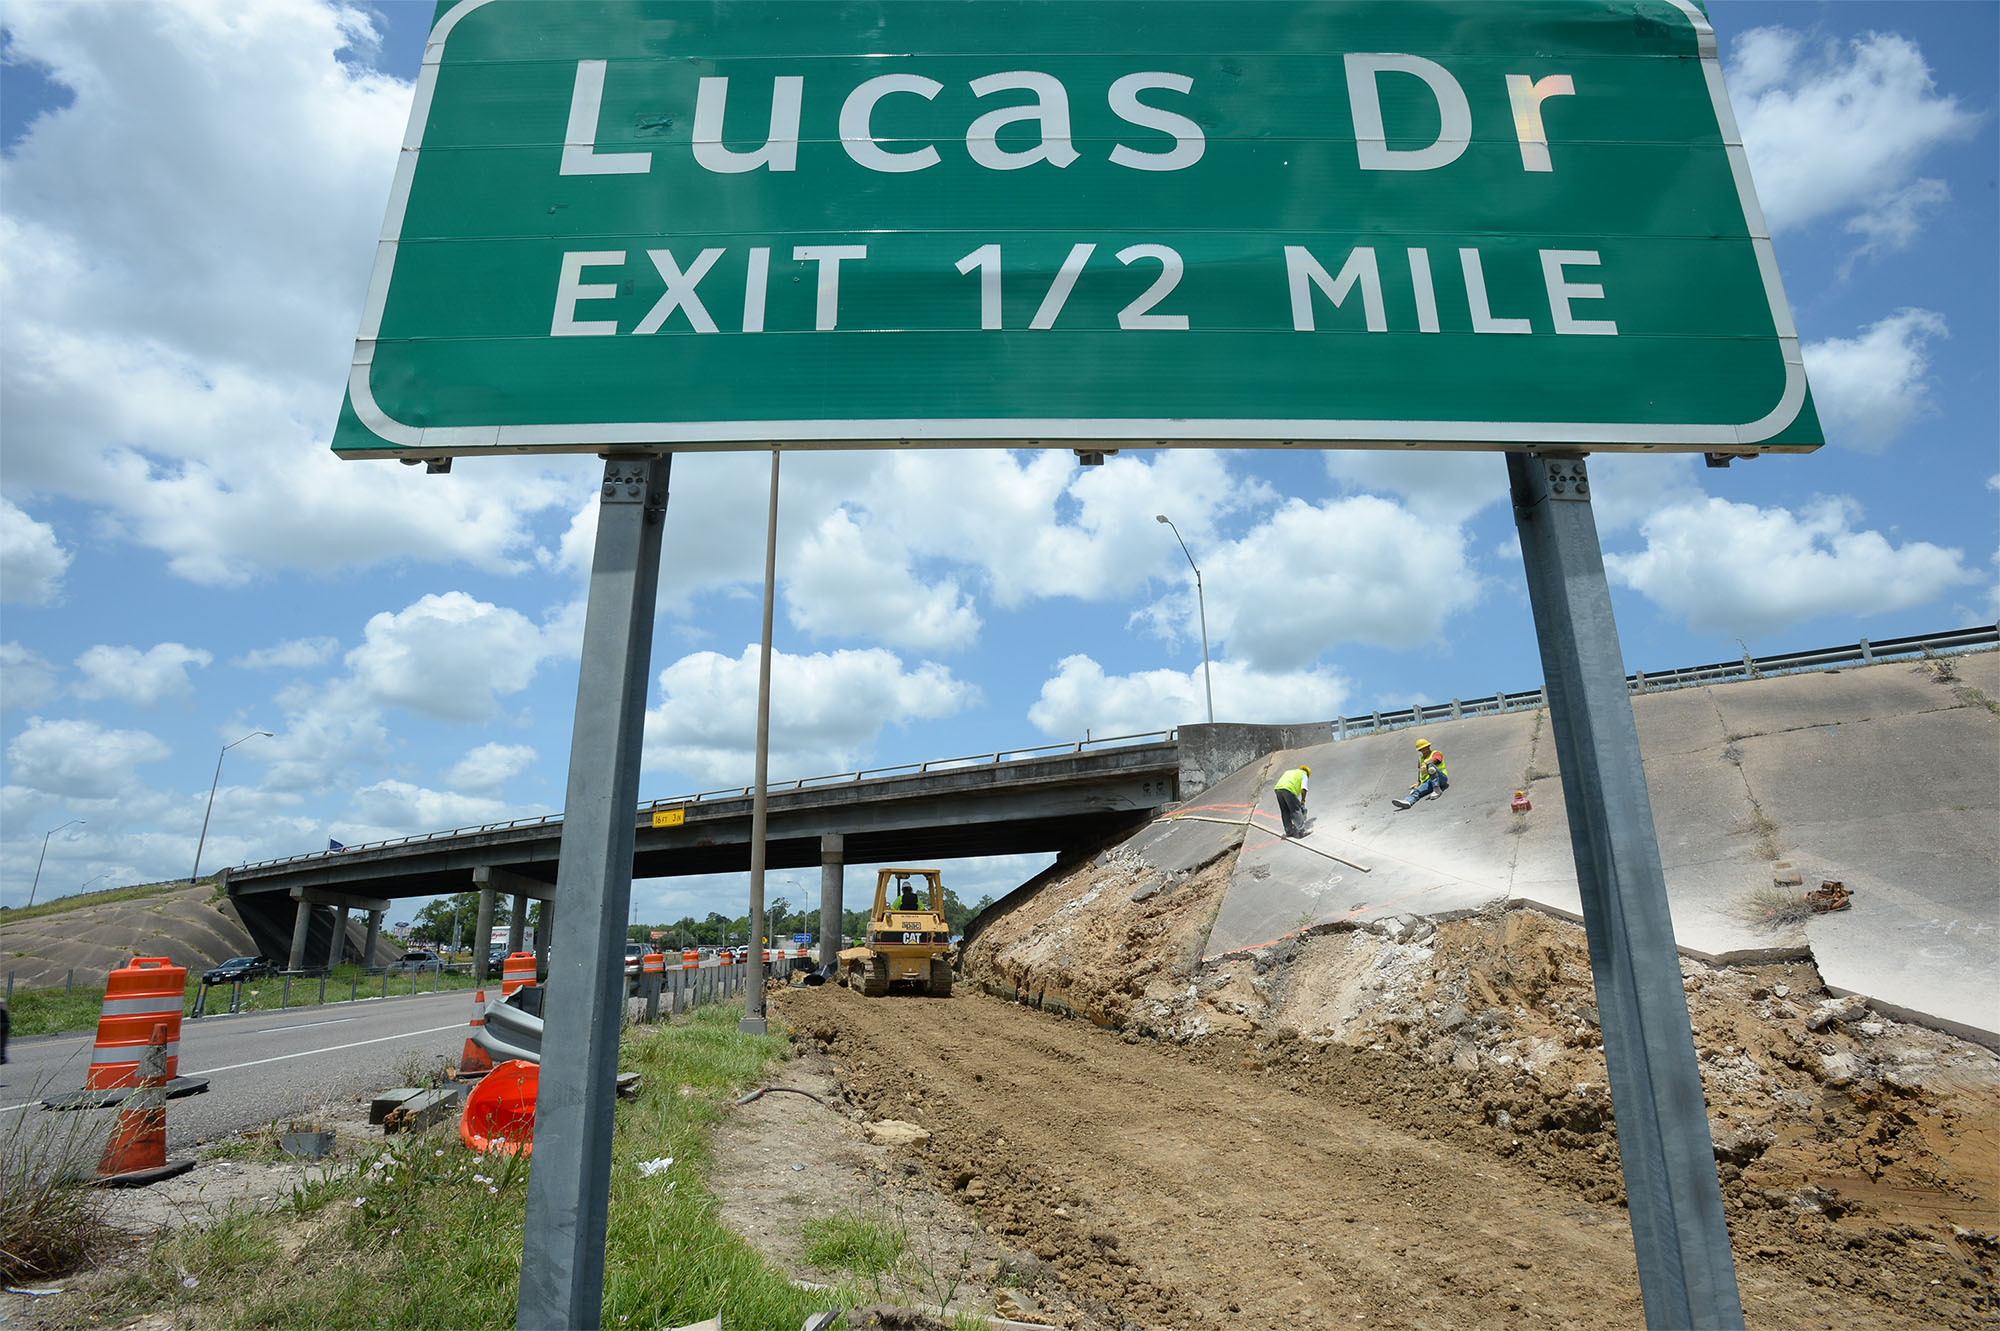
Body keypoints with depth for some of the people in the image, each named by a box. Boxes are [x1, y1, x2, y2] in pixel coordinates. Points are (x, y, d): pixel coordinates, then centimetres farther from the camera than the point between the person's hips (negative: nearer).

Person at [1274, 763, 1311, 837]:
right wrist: (1303, 801, 9)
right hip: (1289, 789, -6)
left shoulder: (1288, 772, 39)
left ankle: (1289, 831, 16)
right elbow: (1303, 789, 3)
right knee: (1296, 810, 1)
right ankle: (1301, 830, -4)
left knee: (1285, 811, 15)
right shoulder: (1304, 775, 21)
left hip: (1278, 788, 6)